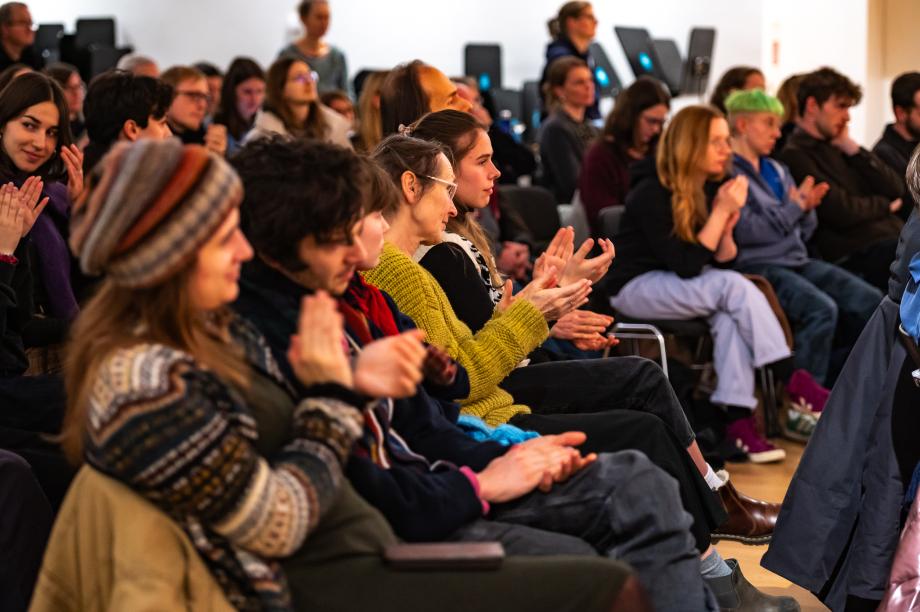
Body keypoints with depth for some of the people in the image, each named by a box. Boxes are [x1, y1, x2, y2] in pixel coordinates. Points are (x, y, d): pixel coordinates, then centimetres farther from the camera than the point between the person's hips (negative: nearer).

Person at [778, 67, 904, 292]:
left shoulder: (838, 147, 23)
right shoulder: (795, 156, -4)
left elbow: (896, 189, 15)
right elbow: (842, 211, -13)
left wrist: (853, 149, 6)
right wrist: (884, 205, 6)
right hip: (858, 254, -8)